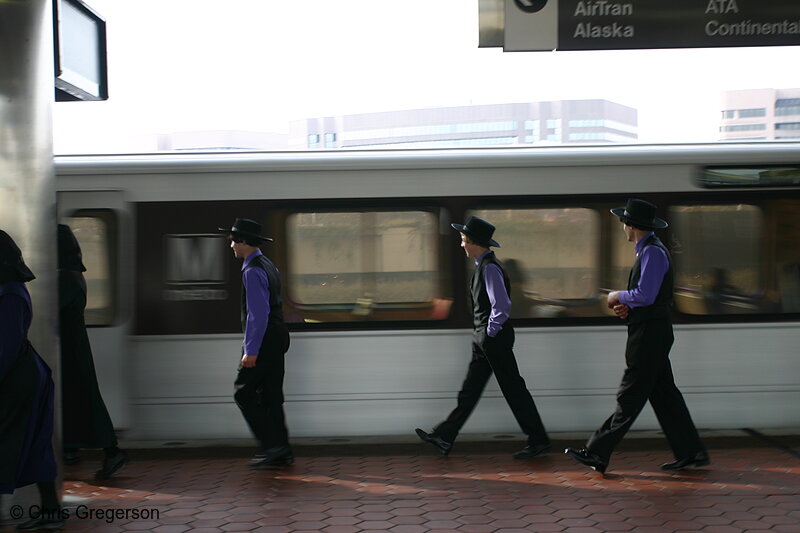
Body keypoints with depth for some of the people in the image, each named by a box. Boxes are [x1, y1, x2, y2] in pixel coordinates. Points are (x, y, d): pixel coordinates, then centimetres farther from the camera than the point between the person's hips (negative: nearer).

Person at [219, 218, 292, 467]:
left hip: (262, 342, -10)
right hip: (276, 340, 10)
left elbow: (259, 313, -22)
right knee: (271, 396, 10)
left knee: (244, 393, -2)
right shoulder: (268, 266, 16)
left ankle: (272, 445, -3)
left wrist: (251, 351, -21)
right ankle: (282, 452, 12)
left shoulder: (252, 271, -15)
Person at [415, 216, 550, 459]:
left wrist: (491, 331, -14)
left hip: (494, 339, -10)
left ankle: (539, 441, 9)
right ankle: (444, 438, 16)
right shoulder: (483, 266, 12)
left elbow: (502, 306, -25)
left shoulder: (490, 268, -18)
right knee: (469, 391, 11)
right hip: (484, 339, 10)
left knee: (513, 390, -1)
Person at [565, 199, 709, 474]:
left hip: (649, 334, -10)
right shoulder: (649, 250, 17)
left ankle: (597, 454, -3)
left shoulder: (653, 252, -15)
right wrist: (628, 307, 6)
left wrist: (619, 296, -7)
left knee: (630, 398, -6)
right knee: (663, 394, 11)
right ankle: (690, 453, 15)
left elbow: (645, 295, -23)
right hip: (650, 333, 10)